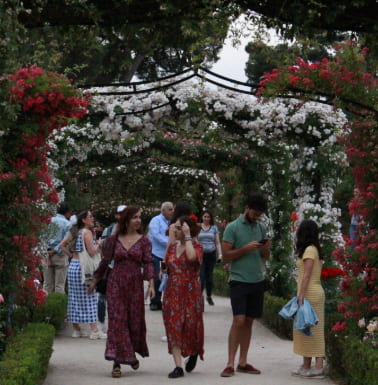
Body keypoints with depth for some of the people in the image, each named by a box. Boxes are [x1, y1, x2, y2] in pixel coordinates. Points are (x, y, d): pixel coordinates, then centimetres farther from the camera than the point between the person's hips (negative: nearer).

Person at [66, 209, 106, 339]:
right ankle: (94, 330, -5)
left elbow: (62, 245, 19)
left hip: (73, 265, 8)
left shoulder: (76, 232, 13)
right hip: (82, 267, -8)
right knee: (89, 298, -5)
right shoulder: (87, 232, -11)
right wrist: (98, 244, 0)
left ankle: (76, 329, 15)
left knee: (74, 298, 10)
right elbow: (92, 252, -16)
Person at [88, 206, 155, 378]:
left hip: (135, 285, 1)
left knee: (135, 320, 7)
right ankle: (117, 362, -6)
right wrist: (94, 282, 14)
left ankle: (132, 355, 30)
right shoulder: (114, 239, 3)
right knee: (117, 320, -6)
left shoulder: (143, 241, 3)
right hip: (116, 284, -1)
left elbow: (148, 263, -5)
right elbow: (105, 261, 10)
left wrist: (151, 284, -18)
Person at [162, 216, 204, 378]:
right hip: (172, 292, 4)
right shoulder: (172, 246, 11)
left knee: (191, 325, 1)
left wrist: (187, 236, -20)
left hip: (190, 292, -4)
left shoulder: (196, 246, -5)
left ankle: (194, 353, 33)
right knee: (173, 327, -3)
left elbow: (192, 256, -28)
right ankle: (178, 366, -3)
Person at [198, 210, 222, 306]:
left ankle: (209, 296, 21)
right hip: (200, 254, -1)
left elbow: (217, 243, 11)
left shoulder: (214, 228, 9)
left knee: (209, 276, 6)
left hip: (211, 255, 1)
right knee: (201, 276, -11)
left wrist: (220, 254, 1)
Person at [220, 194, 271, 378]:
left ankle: (243, 362, 12)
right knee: (238, 320, -12)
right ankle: (230, 364, -10)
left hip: (257, 280, 5)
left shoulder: (261, 228, 11)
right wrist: (246, 248, -17)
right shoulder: (232, 228, -5)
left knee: (249, 321, 8)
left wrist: (265, 249, -6)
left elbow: (266, 257, 15)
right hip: (239, 280, -5)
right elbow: (226, 255, -9)